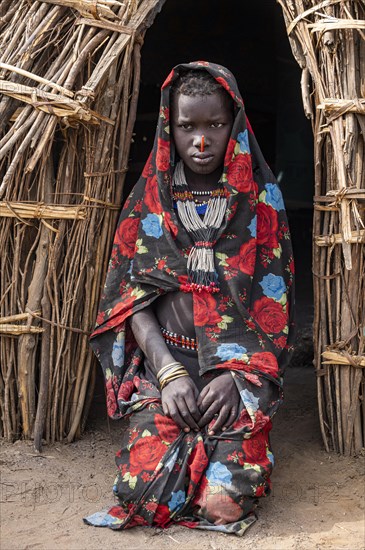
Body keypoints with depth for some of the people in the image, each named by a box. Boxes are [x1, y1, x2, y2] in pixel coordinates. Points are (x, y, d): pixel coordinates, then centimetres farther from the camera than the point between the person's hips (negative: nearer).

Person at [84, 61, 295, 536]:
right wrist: (169, 372, -12)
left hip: (240, 369, -1)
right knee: (147, 493, -18)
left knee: (224, 504, -17)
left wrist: (236, 374, -13)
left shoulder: (259, 201, 3)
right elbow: (132, 298, 1)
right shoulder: (148, 200, 5)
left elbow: (274, 301, 0)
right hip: (163, 364, 1)